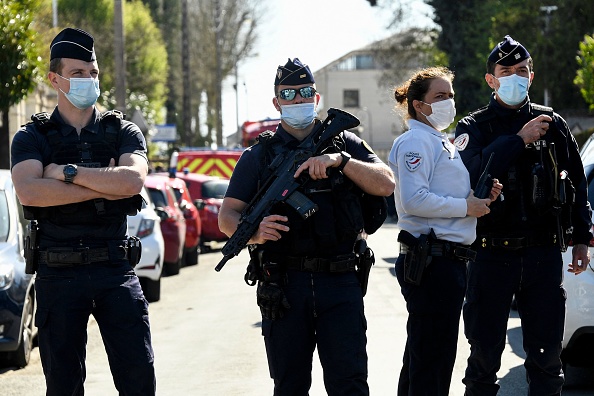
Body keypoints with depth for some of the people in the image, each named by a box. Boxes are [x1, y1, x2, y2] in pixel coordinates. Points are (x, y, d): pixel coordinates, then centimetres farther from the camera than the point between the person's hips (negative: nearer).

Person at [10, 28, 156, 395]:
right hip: (58, 274, 0)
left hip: (115, 270, 1)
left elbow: (133, 180, -13)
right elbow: (30, 192, -16)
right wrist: (105, 185, -14)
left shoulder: (123, 132, 8)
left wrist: (67, 172, -12)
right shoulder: (32, 137, 4)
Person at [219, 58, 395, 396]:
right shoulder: (259, 156, 10)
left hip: (340, 283, 0)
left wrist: (340, 161, -15)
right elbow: (228, 216, 3)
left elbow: (386, 185, -1)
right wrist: (253, 232, -19)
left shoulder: (345, 143, 12)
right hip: (283, 287, 1)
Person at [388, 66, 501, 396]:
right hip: (431, 261, -10)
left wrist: (481, 197, 9)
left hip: (449, 261, 10)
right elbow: (414, 200, -22)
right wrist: (465, 206, -15)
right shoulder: (416, 141, -9)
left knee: (422, 356, 16)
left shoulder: (443, 142, 22)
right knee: (431, 357, -9)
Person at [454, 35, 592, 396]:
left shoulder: (553, 124, 10)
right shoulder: (474, 128, 3)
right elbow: (473, 173, -17)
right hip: (492, 254, -2)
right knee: (485, 352, 3)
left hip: (544, 254, 2)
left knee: (546, 352, 5)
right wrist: (519, 140, -16)